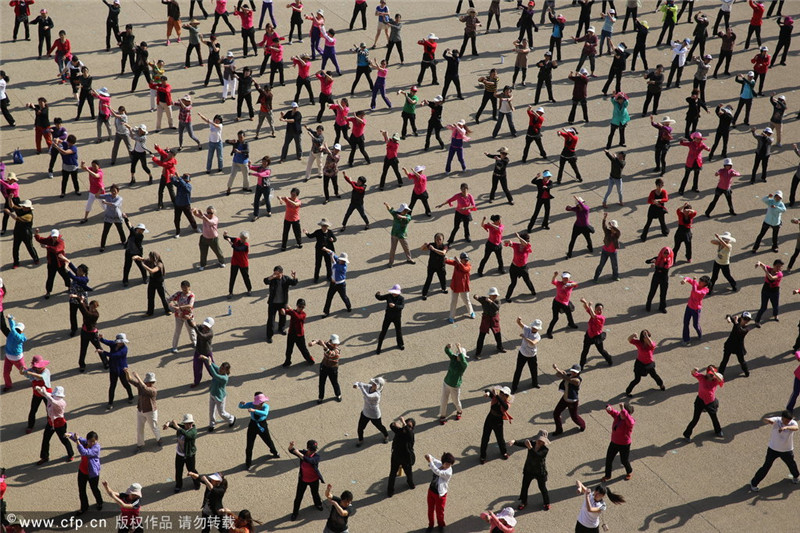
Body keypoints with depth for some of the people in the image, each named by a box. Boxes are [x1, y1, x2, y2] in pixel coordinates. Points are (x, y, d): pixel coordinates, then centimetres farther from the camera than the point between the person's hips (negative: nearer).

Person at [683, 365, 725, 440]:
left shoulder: (715, 380, -15)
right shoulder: (702, 378, -17)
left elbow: (720, 379, -37)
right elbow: (693, 373, -28)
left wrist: (713, 372, -52)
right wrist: (694, 370, -53)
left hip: (711, 402, 3)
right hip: (700, 401, -3)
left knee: (714, 417, 25)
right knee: (695, 419, 3)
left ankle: (718, 431, 52)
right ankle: (687, 434, 21)